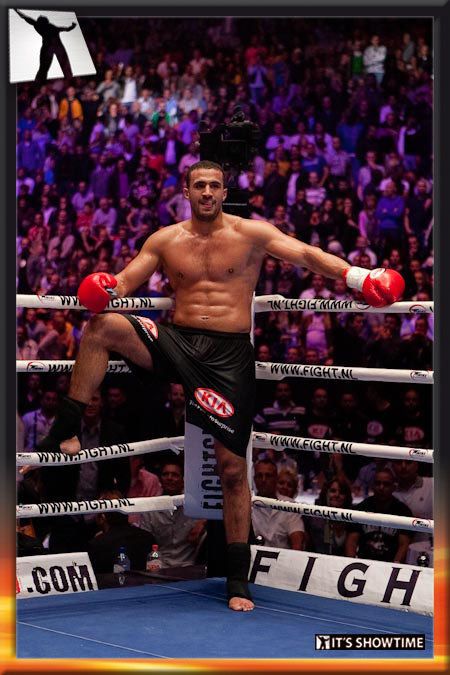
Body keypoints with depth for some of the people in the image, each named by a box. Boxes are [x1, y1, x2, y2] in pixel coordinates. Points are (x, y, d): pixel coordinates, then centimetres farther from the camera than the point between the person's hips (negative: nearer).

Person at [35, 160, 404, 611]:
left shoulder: (252, 234, 2)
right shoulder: (165, 240, 9)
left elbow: (307, 255, -7)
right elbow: (126, 280, 8)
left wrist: (358, 276, -21)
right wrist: (104, 290, -16)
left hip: (230, 354, -2)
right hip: (178, 342, 2)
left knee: (232, 467, -2)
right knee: (102, 328, -25)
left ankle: (238, 580, 8)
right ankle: (66, 431, -17)